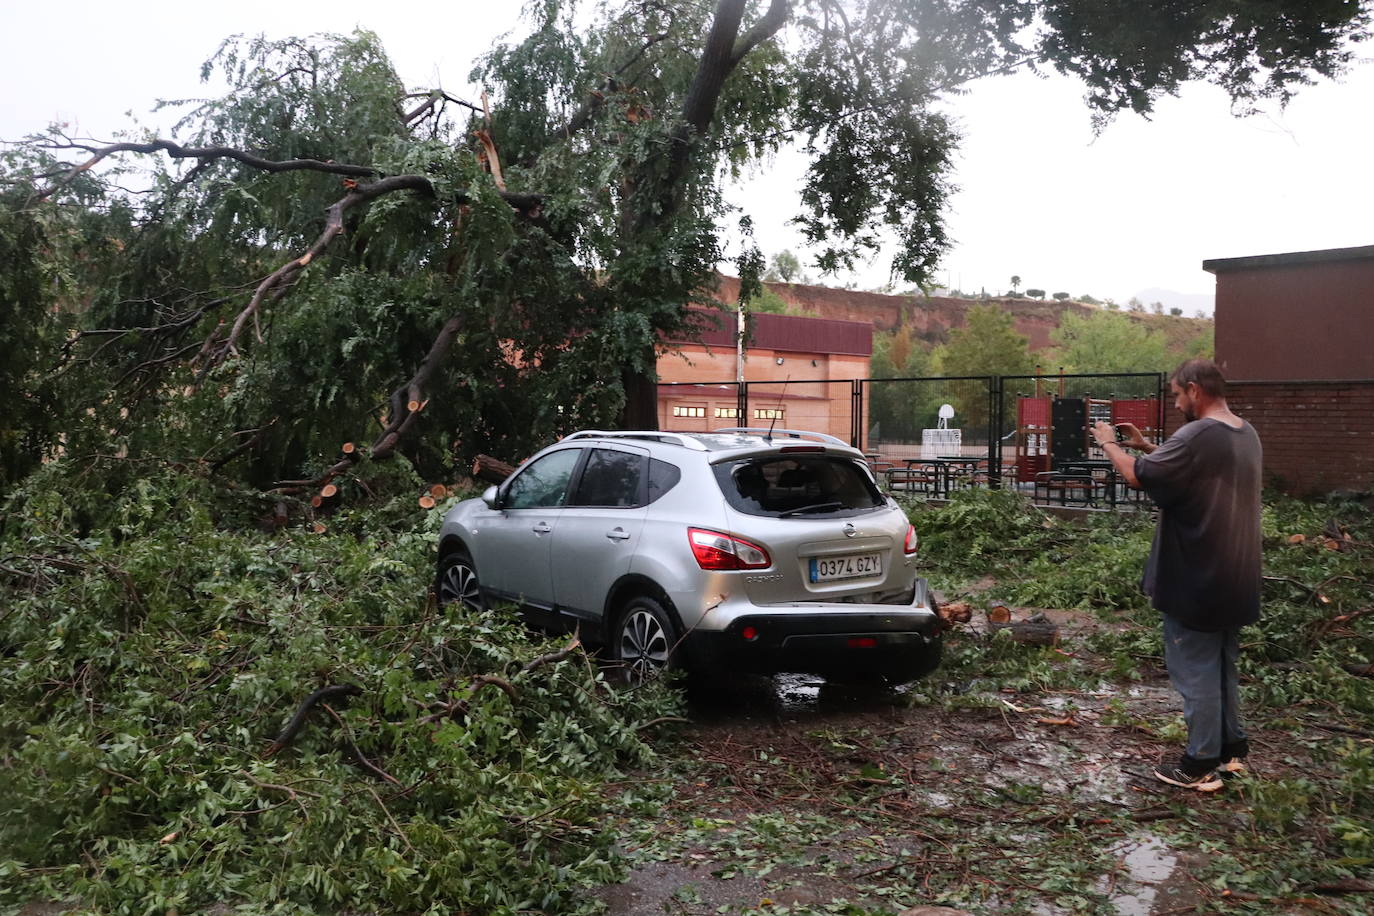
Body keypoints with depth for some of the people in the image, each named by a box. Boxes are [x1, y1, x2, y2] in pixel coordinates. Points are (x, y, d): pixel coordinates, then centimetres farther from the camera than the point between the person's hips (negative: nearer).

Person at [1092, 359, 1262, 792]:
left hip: (1195, 581, -9)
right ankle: (1231, 748, 31)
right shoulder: (1246, 435, 7)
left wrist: (1108, 442, -2)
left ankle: (1201, 765, 11)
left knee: (1196, 672, 2)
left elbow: (1137, 476, -18)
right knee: (1223, 665, 21)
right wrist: (1146, 445, 12)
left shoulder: (1197, 436, -23)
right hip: (1234, 578, 9)